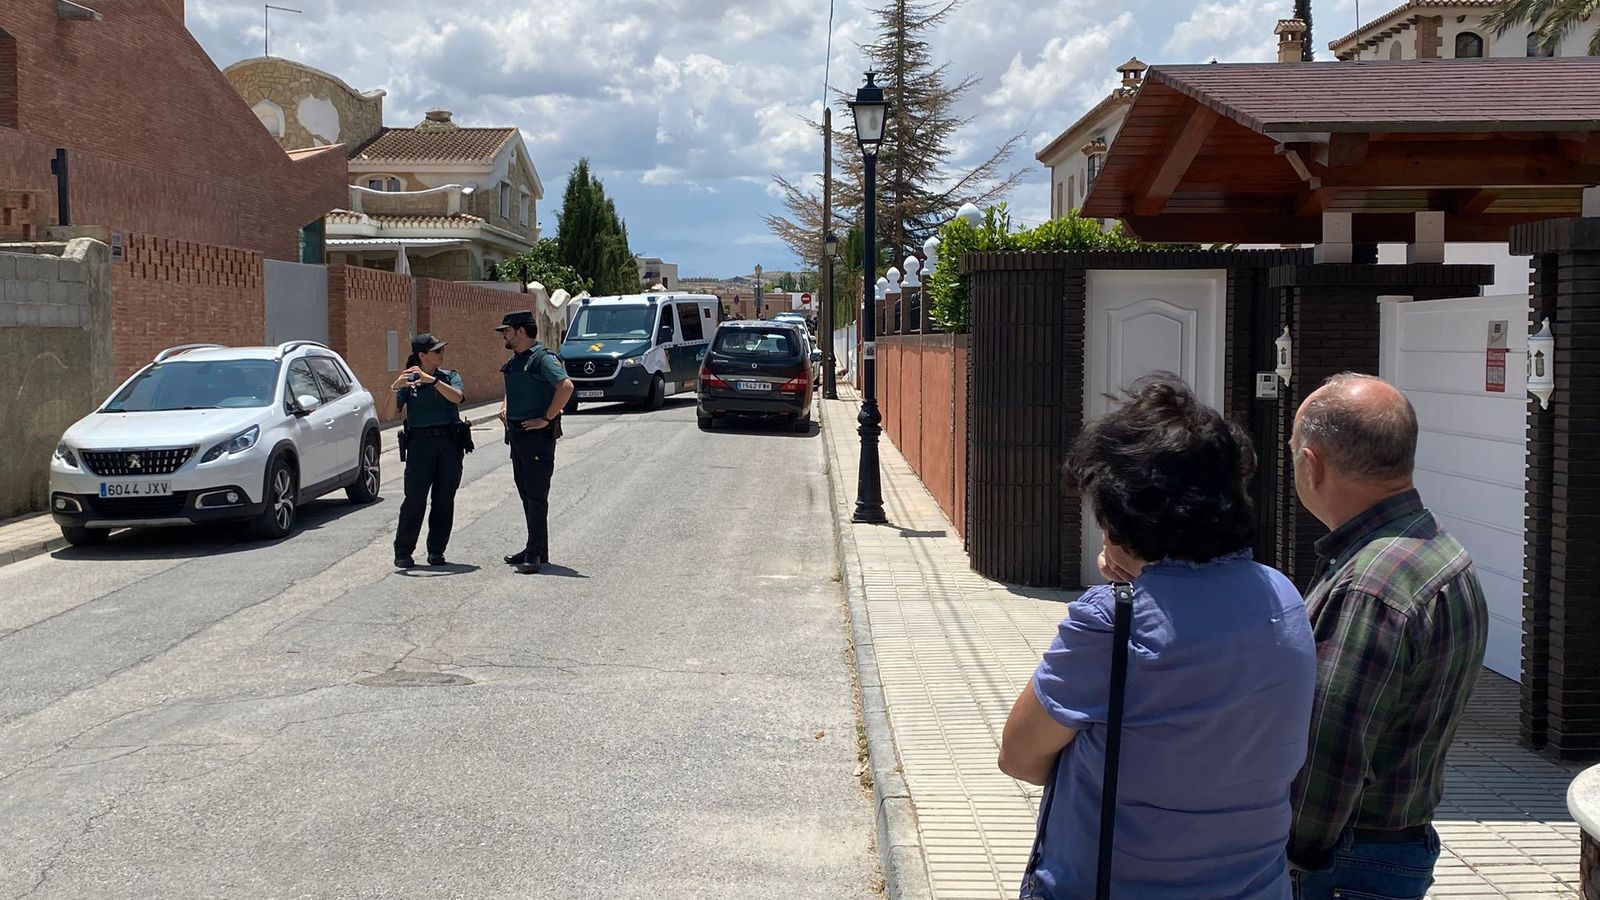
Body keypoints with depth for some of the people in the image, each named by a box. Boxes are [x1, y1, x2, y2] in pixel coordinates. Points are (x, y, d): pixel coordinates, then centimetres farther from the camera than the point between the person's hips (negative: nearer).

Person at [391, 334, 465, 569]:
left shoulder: (449, 377, 9)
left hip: (450, 443, 2)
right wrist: (395, 388, -21)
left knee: (444, 499, 4)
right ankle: (403, 552, 0)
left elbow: (457, 397, -13)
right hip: (420, 443, -2)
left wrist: (432, 380, -23)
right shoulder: (408, 380, 5)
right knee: (415, 498, -7)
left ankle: (436, 550, 13)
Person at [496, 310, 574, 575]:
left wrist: (547, 418, -24)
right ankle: (535, 549, 21)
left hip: (538, 434, -10)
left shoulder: (543, 358, -14)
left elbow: (566, 386, -27)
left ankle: (535, 554, -7)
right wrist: (504, 408, 16)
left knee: (536, 495, -8)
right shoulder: (514, 362, 15)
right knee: (525, 492, 13)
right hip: (517, 433, 10)